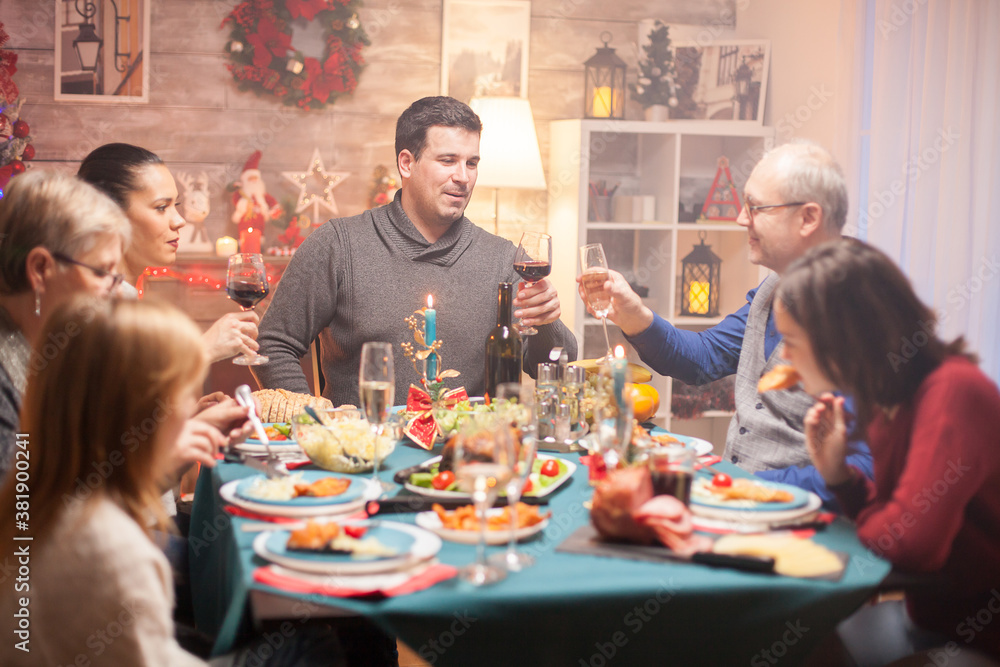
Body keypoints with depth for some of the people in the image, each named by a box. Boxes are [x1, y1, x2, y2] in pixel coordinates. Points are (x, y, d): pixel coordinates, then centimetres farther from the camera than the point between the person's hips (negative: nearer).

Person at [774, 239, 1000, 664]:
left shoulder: (953, 393, -24)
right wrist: (837, 473, -5)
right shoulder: (887, 404, 1)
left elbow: (909, 541, -31)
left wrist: (864, 521, -10)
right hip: (931, 619, 7)